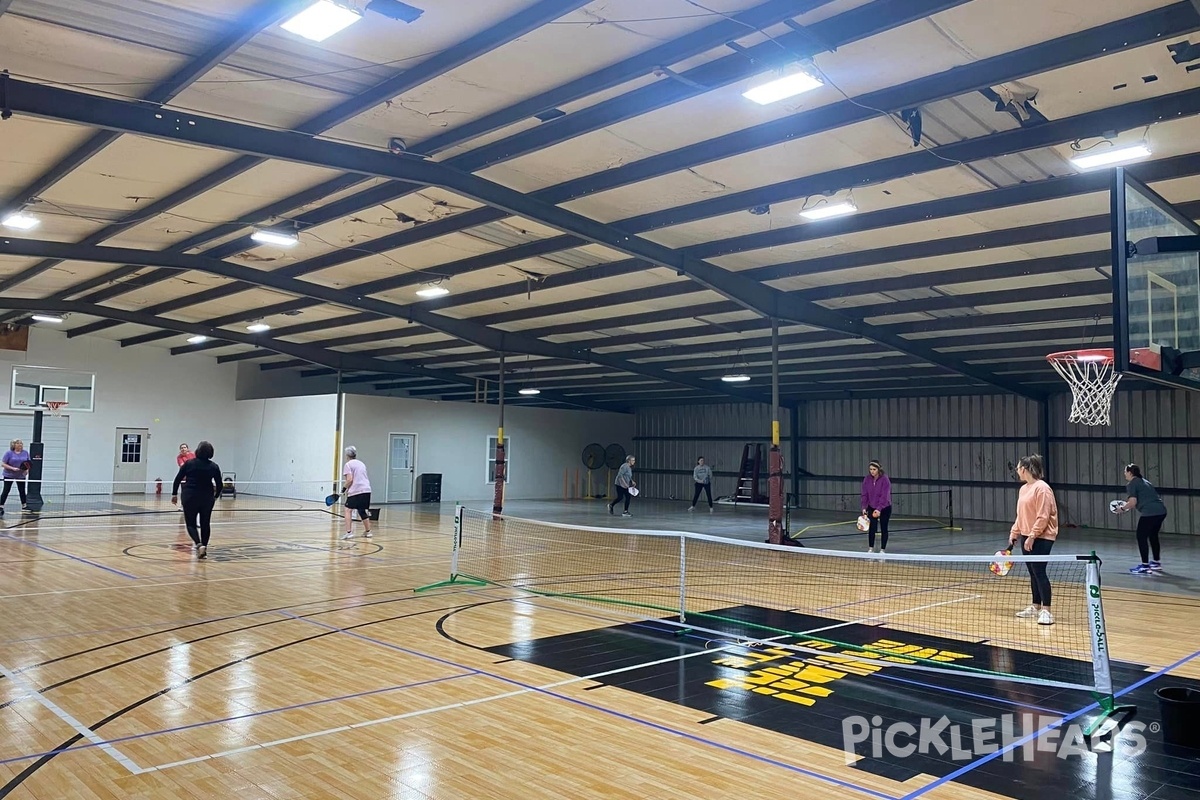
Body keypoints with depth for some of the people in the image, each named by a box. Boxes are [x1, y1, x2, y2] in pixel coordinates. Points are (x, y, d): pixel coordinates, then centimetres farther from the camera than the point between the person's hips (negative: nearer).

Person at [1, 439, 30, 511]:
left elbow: (28, 464, 10)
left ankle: (24, 506, 21)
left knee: (22, 491, 9)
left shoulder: (25, 453, 2)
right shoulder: (8, 453, -9)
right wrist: (13, 468, -22)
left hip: (21, 475, 3)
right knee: (6, 491, -1)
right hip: (9, 475, -3)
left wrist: (27, 469, -10)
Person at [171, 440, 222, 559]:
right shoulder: (214, 467, 0)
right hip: (207, 498, 2)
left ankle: (199, 544, -17)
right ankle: (204, 549, 14)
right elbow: (219, 485, 4)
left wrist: (174, 494, 8)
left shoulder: (188, 463, -2)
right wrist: (215, 496, 19)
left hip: (190, 497, -1)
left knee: (191, 523, 6)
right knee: (205, 523, 13)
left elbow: (178, 479, -1)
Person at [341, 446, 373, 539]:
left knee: (348, 510, 3)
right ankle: (368, 532, 23)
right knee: (363, 512, 18)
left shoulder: (348, 465, -1)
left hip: (355, 491, -6)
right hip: (367, 490, 6)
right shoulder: (361, 464, 20)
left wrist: (345, 486, 4)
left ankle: (349, 532, -8)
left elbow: (350, 480, -12)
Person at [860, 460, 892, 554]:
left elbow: (885, 496, -23)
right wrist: (864, 507, -13)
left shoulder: (885, 480, -19)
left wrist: (879, 509, -30)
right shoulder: (867, 480, -6)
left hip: (884, 508, -3)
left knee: (883, 529, 7)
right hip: (871, 507, 3)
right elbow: (865, 495, -3)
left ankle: (883, 550, 17)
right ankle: (870, 549, 8)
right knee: (872, 528, -3)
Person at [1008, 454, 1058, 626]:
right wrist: (1014, 533, 16)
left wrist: (1032, 536, -20)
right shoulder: (1024, 489, 12)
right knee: (1033, 573, 13)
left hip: (1042, 538, -9)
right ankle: (1035, 607, 21)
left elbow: (1043, 517, -19)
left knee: (1039, 571, -10)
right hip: (1027, 536, 9)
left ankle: (1046, 611, -6)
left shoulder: (1042, 488, -15)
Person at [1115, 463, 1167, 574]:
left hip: (1150, 513, -9)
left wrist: (1123, 508, 4)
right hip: (1161, 510, 9)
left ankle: (1145, 566, 1)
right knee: (1153, 536, 23)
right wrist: (1128, 508, 23)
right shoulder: (1143, 481, 21)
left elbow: (1133, 502, -13)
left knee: (1141, 537, 1)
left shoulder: (1132, 484, -5)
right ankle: (1156, 563, 33)